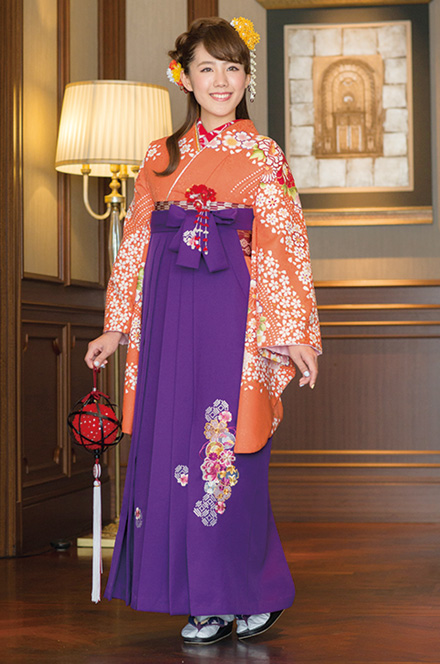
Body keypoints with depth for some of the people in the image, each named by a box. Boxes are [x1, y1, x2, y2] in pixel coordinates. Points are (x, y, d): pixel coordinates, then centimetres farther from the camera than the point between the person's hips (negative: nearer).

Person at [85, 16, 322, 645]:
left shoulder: (263, 155, 5)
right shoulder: (160, 157, 15)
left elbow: (284, 249, -1)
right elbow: (136, 246, 15)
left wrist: (292, 333, -9)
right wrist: (117, 328, 11)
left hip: (232, 311, -4)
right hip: (167, 314, 4)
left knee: (225, 448, -4)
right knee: (169, 443, 2)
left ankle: (249, 594, 12)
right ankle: (206, 601, 14)